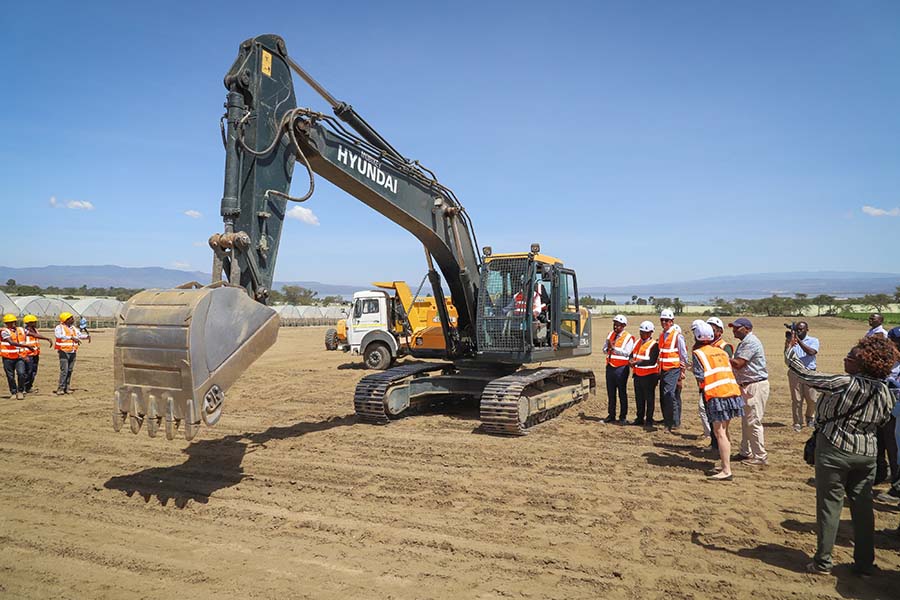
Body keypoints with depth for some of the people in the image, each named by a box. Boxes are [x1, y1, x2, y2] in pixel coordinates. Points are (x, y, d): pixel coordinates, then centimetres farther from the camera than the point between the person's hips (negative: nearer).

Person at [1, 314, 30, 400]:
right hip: (8, 358, -3)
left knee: (21, 373, -15)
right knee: (10, 376, 7)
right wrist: (26, 346, -33)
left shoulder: (21, 330, 7)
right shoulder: (4, 331, -11)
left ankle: (20, 391, -1)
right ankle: (13, 393, 23)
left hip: (20, 357, 3)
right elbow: (11, 342, -26)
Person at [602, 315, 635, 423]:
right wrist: (608, 348, -8)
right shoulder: (610, 334, 13)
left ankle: (623, 416, 11)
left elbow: (627, 353, -16)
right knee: (610, 393, 11)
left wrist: (614, 348, -17)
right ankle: (611, 415, 19)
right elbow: (604, 350, 13)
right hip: (610, 366, 6)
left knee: (622, 393, 3)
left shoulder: (628, 337, -6)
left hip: (621, 368, -6)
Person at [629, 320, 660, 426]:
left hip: (649, 376, -7)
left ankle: (649, 420, 11)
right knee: (639, 398, 14)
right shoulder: (637, 342, 12)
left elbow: (651, 361, -20)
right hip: (637, 375, 7)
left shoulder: (654, 345, -12)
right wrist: (631, 361, -8)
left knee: (649, 399, 3)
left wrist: (637, 362, -20)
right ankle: (640, 418, 24)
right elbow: (632, 354, 15)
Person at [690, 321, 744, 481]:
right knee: (724, 431, 18)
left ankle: (726, 471, -8)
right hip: (732, 391, 7)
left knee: (719, 433, -6)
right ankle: (726, 464, 24)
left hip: (716, 395, -7)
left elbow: (700, 377, -8)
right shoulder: (721, 351, 17)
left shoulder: (698, 353, -4)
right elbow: (730, 370, 14)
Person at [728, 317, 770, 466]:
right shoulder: (744, 342, 17)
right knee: (746, 422, 16)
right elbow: (737, 365, 15)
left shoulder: (751, 342, -16)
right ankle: (746, 452, 25)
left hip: (755, 386, -11)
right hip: (747, 386, 11)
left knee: (753, 422, -7)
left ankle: (760, 457, 0)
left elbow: (738, 363, -20)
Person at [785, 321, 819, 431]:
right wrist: (789, 342, -22)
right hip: (794, 373, 0)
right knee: (796, 399, 0)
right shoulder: (792, 341, 8)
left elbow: (811, 352, -15)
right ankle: (797, 423, 8)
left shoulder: (813, 341, 5)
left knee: (812, 399, 3)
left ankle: (809, 417, 29)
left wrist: (798, 340, -21)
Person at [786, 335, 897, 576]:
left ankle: (823, 562, 12)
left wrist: (790, 350, 1)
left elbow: (805, 374, -14)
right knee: (863, 507, 14)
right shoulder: (885, 392, -2)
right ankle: (865, 563, 24)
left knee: (829, 505, 4)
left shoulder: (845, 384, -22)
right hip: (866, 452, 6)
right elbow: (880, 421, 13)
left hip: (835, 449, -5)